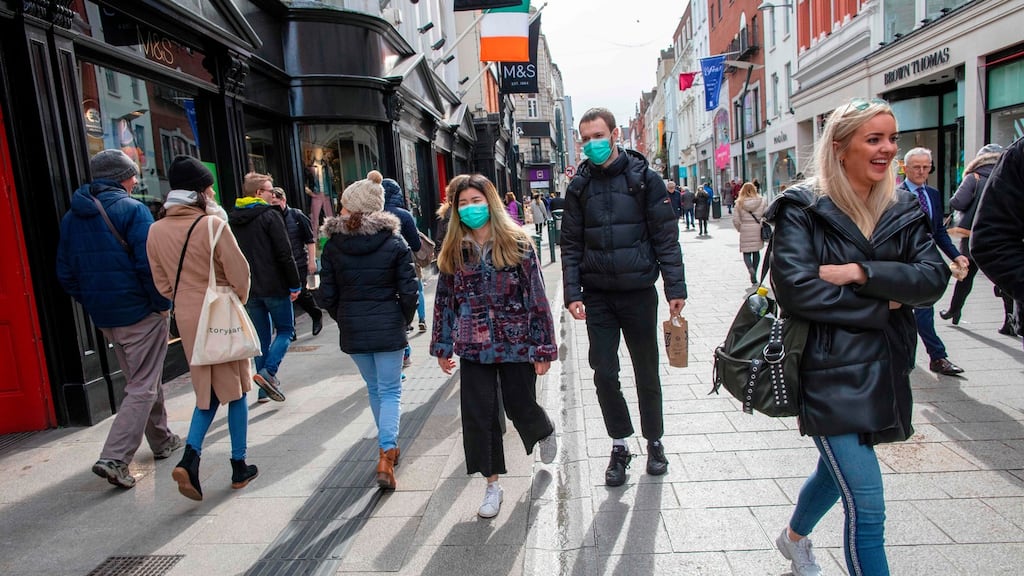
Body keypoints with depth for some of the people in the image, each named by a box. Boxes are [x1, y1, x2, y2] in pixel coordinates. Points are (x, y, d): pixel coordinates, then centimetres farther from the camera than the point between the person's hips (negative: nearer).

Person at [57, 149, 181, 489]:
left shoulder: (72, 217, 9)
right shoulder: (132, 210, -12)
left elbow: (65, 273, 11)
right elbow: (150, 265, -19)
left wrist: (92, 304, 17)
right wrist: (162, 304, -9)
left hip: (103, 317, 8)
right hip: (140, 313, -7)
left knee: (141, 381, 20)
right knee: (143, 388, 0)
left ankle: (162, 441, 32)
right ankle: (113, 458, -6)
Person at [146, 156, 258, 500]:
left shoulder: (157, 231, 0)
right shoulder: (213, 225, -16)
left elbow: (162, 282, 6)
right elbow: (239, 273, -13)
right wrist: (238, 300, 6)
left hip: (187, 318, 5)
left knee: (208, 392, 17)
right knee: (234, 390, 10)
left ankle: (190, 458, -1)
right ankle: (239, 467, 19)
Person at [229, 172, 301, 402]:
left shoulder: (232, 220, 12)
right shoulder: (270, 215, -9)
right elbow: (284, 254, -14)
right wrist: (295, 285, -9)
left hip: (248, 289, 6)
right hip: (274, 287, -6)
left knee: (262, 336, 13)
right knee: (285, 330, 8)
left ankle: (265, 389, 14)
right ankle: (268, 371, -13)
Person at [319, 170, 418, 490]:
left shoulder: (333, 245, -4)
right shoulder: (394, 242, -7)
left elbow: (327, 294, -3)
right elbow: (408, 291, -9)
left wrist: (344, 320, 13)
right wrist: (402, 321, 7)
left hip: (352, 329, 2)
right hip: (388, 327, -2)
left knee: (374, 388, 19)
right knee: (390, 391, 6)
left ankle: (387, 447, 33)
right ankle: (386, 453, -6)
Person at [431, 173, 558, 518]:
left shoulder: (518, 244, -7)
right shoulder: (454, 252, 2)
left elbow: (537, 297, -6)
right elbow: (444, 300, 9)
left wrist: (544, 347, -8)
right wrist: (442, 347, 9)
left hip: (516, 345, -2)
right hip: (474, 348, 3)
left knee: (520, 407, 10)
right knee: (478, 415, 4)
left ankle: (545, 433, 48)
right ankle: (492, 486, 22)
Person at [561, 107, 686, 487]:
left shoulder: (644, 178, -2)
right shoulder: (579, 186, 5)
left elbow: (666, 237, -2)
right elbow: (571, 245, 5)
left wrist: (675, 287, -7)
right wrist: (572, 293, -3)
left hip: (639, 291, -1)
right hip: (598, 296, 2)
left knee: (647, 372, 11)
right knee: (604, 374, 3)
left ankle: (654, 441, 31)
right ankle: (620, 445, 22)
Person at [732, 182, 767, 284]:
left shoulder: (739, 203, -3)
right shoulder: (762, 201, -1)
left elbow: (735, 219, -5)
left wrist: (740, 229, 11)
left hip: (745, 230, -2)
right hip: (758, 230, 2)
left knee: (746, 252, 6)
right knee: (756, 251, 16)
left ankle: (750, 268, -22)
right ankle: (754, 275, 19)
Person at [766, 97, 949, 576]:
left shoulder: (903, 209, 8)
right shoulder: (803, 208, -10)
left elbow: (934, 278, -5)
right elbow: (795, 288, -21)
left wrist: (862, 273, -20)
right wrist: (882, 306, -12)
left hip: (885, 370, 7)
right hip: (830, 373, -6)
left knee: (838, 469, 25)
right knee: (866, 507, -7)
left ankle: (794, 537, 53)